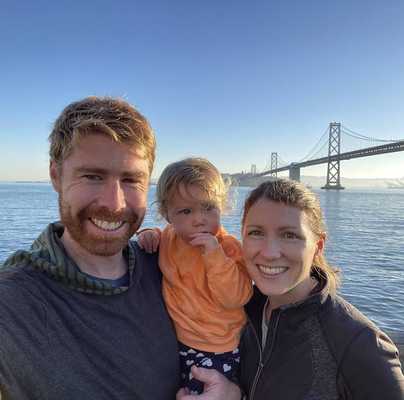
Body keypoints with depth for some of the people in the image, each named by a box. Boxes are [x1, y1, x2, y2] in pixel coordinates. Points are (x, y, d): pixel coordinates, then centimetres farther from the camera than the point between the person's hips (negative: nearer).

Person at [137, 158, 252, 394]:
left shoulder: (227, 246, -20)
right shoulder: (169, 237, -4)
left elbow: (236, 298, -26)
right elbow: (159, 241, 21)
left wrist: (215, 255, -37)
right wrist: (149, 235, -3)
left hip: (216, 351, -5)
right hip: (176, 342, 6)